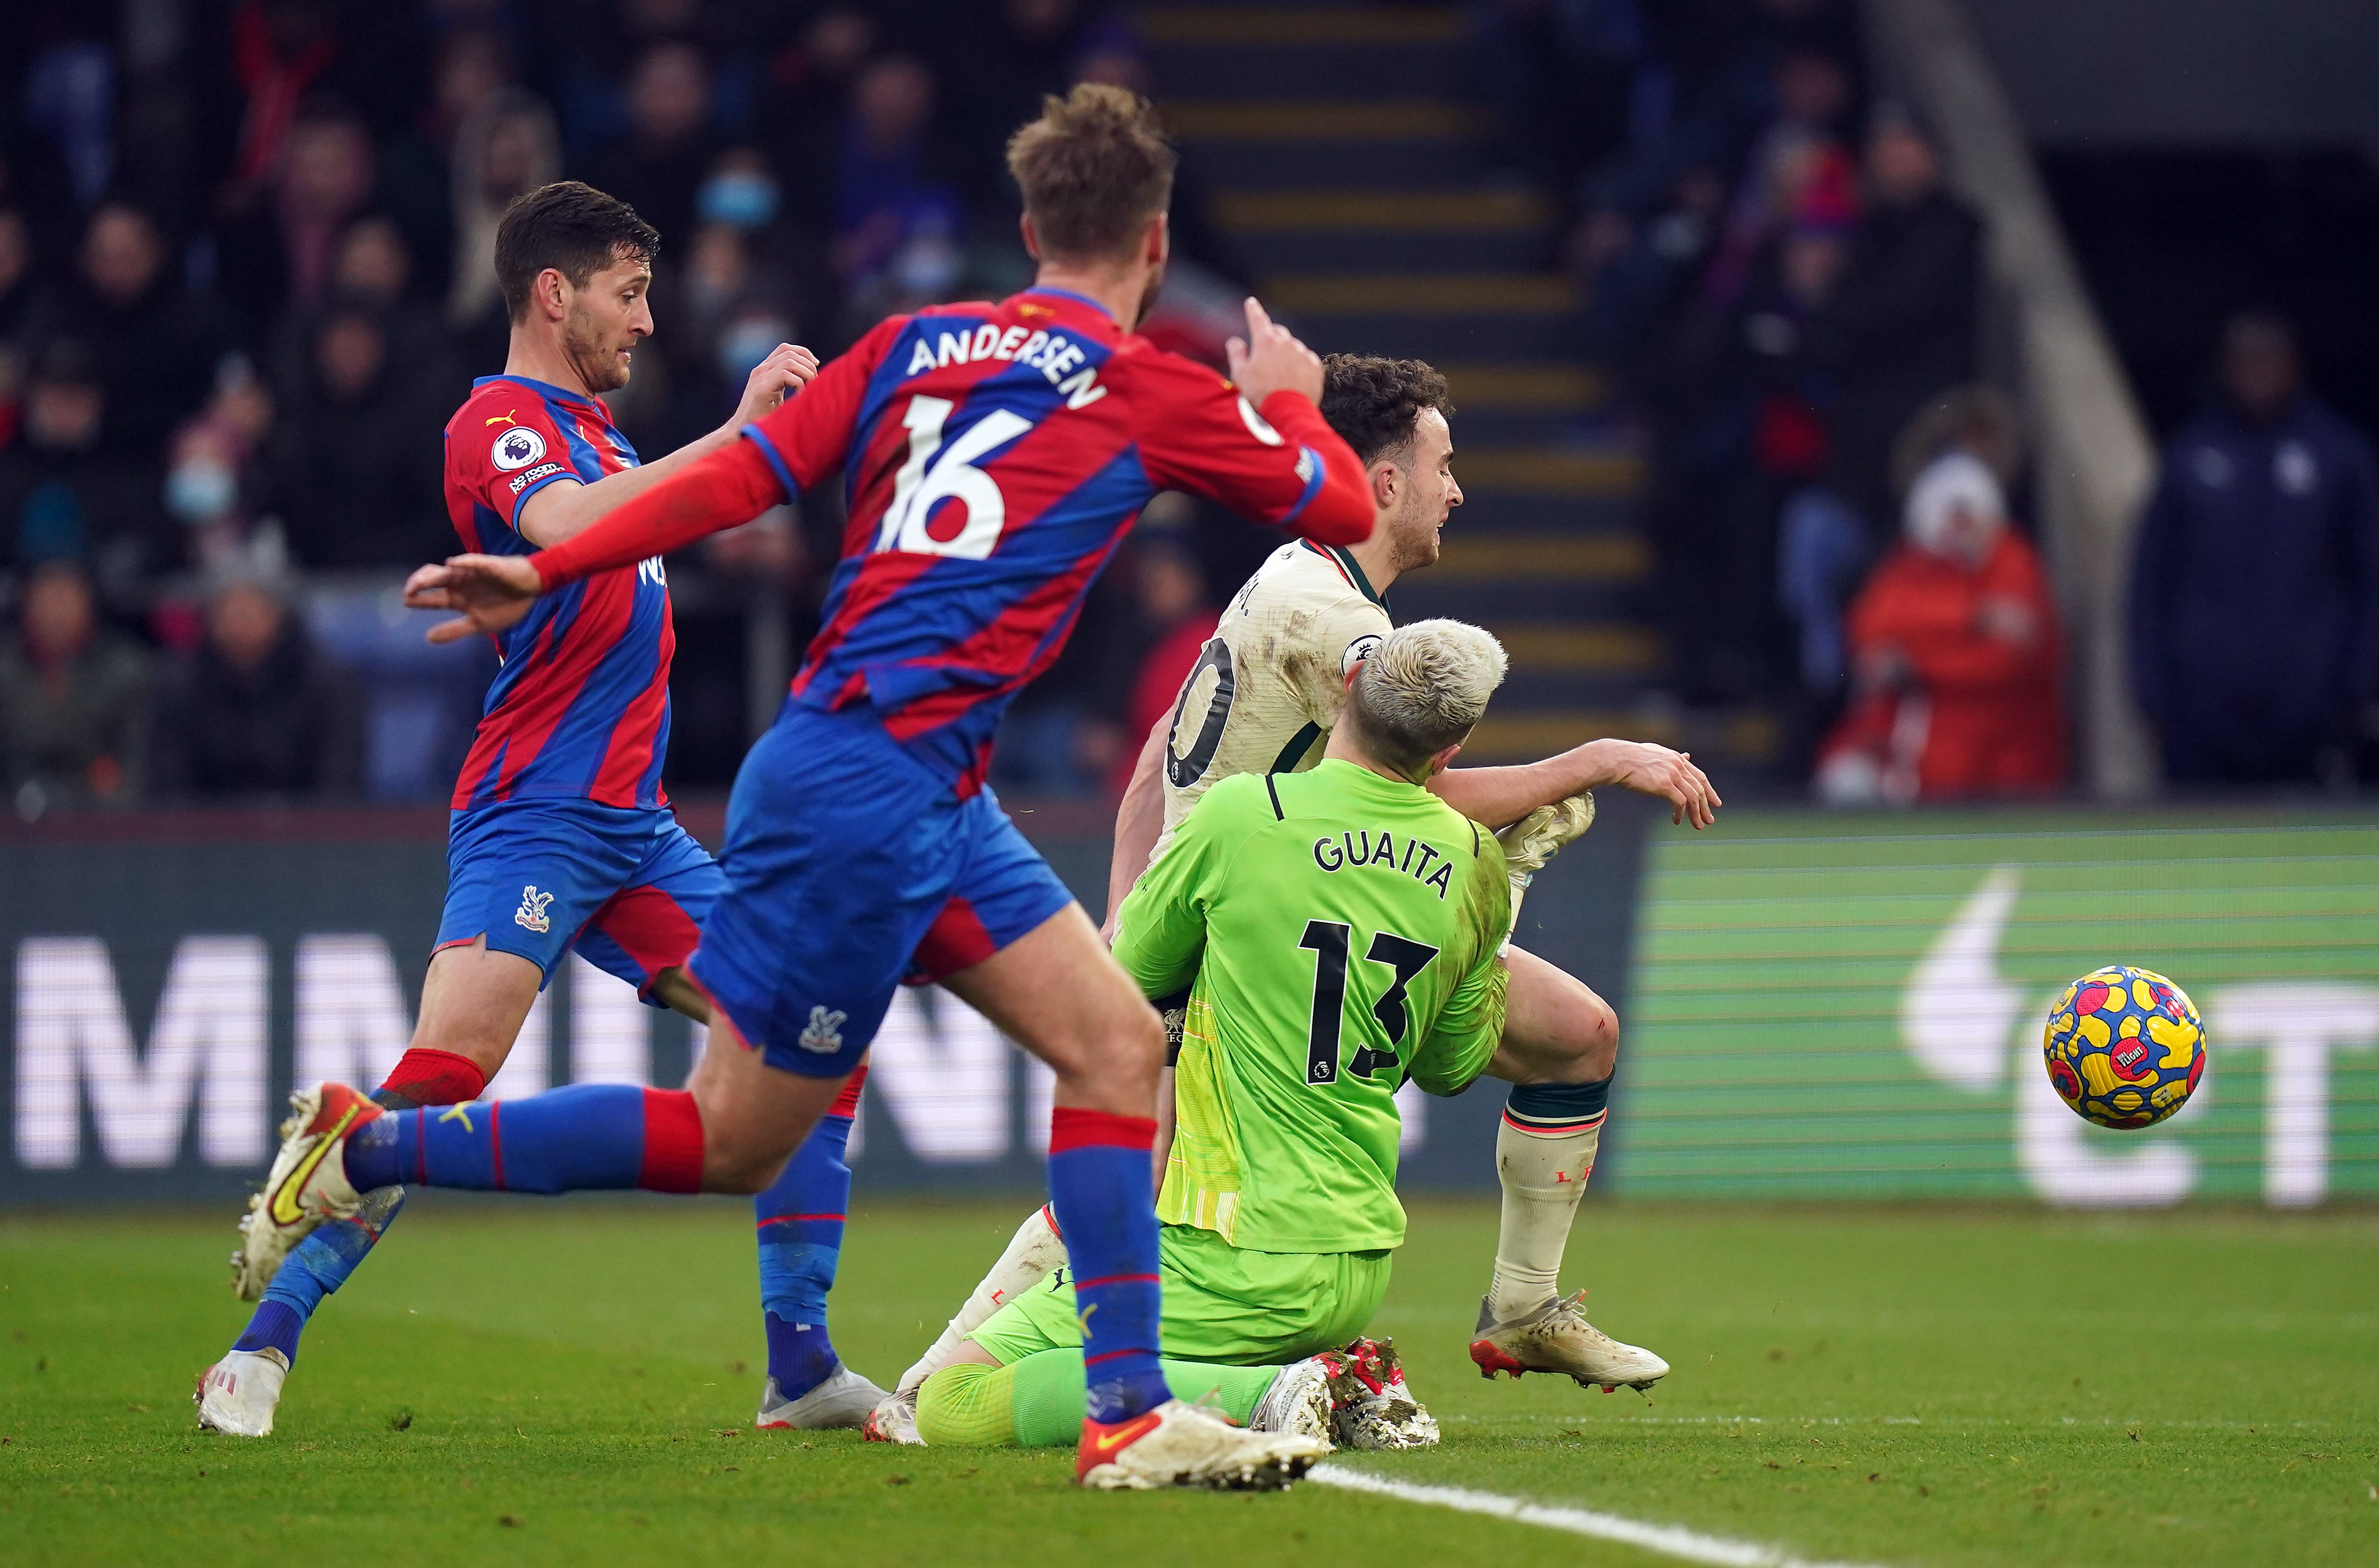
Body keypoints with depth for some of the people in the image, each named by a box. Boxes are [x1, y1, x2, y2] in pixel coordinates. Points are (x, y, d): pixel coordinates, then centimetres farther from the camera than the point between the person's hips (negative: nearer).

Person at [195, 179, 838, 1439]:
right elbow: (568, 526, -30)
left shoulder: (587, 425, 20)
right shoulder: (499, 418, -9)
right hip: (532, 816, -9)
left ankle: (805, 1372, 5)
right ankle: (262, 1348, -16)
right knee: (445, 1077, -21)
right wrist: (736, 430, -27)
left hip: (631, 819, 9)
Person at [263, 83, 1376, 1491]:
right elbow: (1344, 510, 4)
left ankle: (1130, 1414, -2)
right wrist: (1289, 399, 23)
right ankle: (364, 1150, 8)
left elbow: (745, 473, 2)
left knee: (1118, 1045, 4)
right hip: (870, 788, -8)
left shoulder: (915, 345, 10)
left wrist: (553, 570, 3)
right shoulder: (1155, 395, -6)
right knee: (730, 1142, 1)